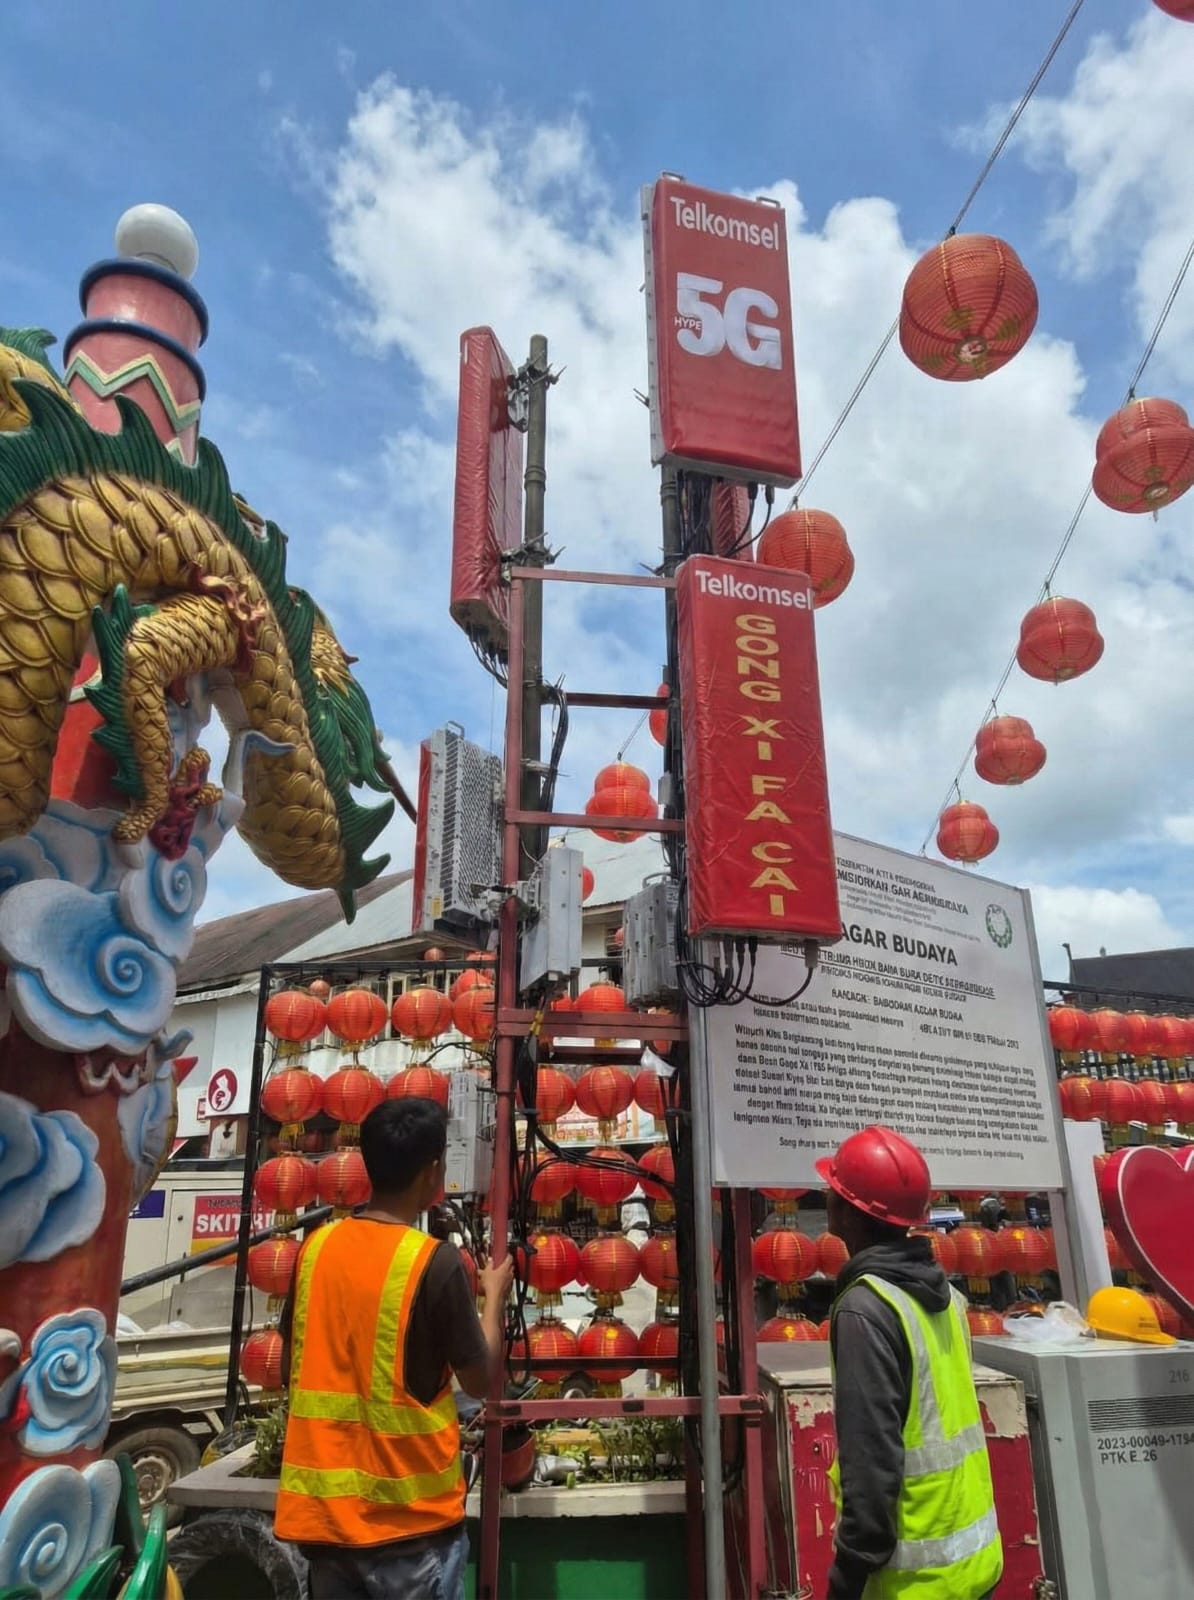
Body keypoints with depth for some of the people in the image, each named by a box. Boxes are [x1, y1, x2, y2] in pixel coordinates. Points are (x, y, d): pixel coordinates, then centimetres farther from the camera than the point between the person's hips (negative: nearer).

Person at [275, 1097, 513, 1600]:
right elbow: (480, 1379, -8)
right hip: (408, 1514, -5)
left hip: (321, 1506, 5)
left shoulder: (316, 1246, -3)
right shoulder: (434, 1261, -19)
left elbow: (289, 1370, 9)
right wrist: (494, 1296, 7)